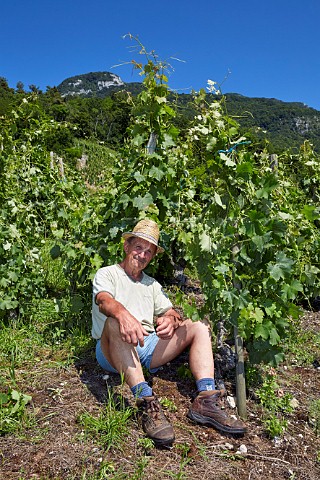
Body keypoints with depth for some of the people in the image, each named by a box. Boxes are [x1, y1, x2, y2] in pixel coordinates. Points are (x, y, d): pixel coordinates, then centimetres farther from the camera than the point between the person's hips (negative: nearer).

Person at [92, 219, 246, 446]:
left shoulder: (152, 284, 24)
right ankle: (147, 402, -45)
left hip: (148, 349, 5)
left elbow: (170, 312, 11)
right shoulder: (107, 274, 7)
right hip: (113, 352, -5)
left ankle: (205, 401, -25)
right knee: (116, 321, -36)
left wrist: (170, 320, -16)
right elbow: (104, 301, -16)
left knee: (198, 325, -7)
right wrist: (123, 314, -40)